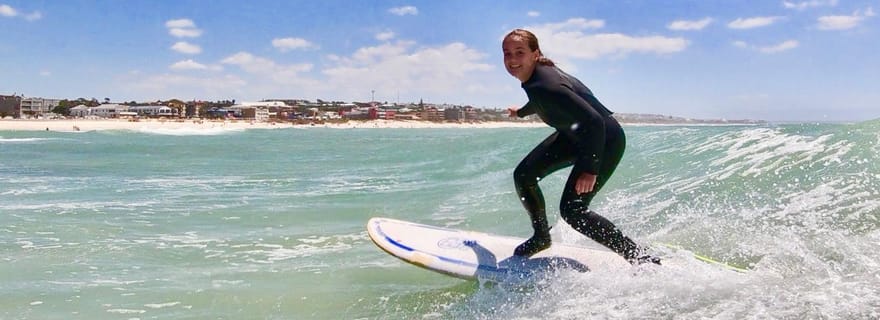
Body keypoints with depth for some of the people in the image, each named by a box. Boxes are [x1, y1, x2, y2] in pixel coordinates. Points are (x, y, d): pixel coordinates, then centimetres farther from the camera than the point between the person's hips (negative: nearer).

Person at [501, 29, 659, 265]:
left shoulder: (546, 86, -33)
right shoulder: (534, 76, -5)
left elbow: (594, 122, -34)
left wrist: (590, 168, -33)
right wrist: (521, 112, 40)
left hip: (606, 140, -9)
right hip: (574, 135, 9)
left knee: (572, 210, -15)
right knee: (523, 176, 3)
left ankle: (641, 258, -5)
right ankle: (541, 237, 23)